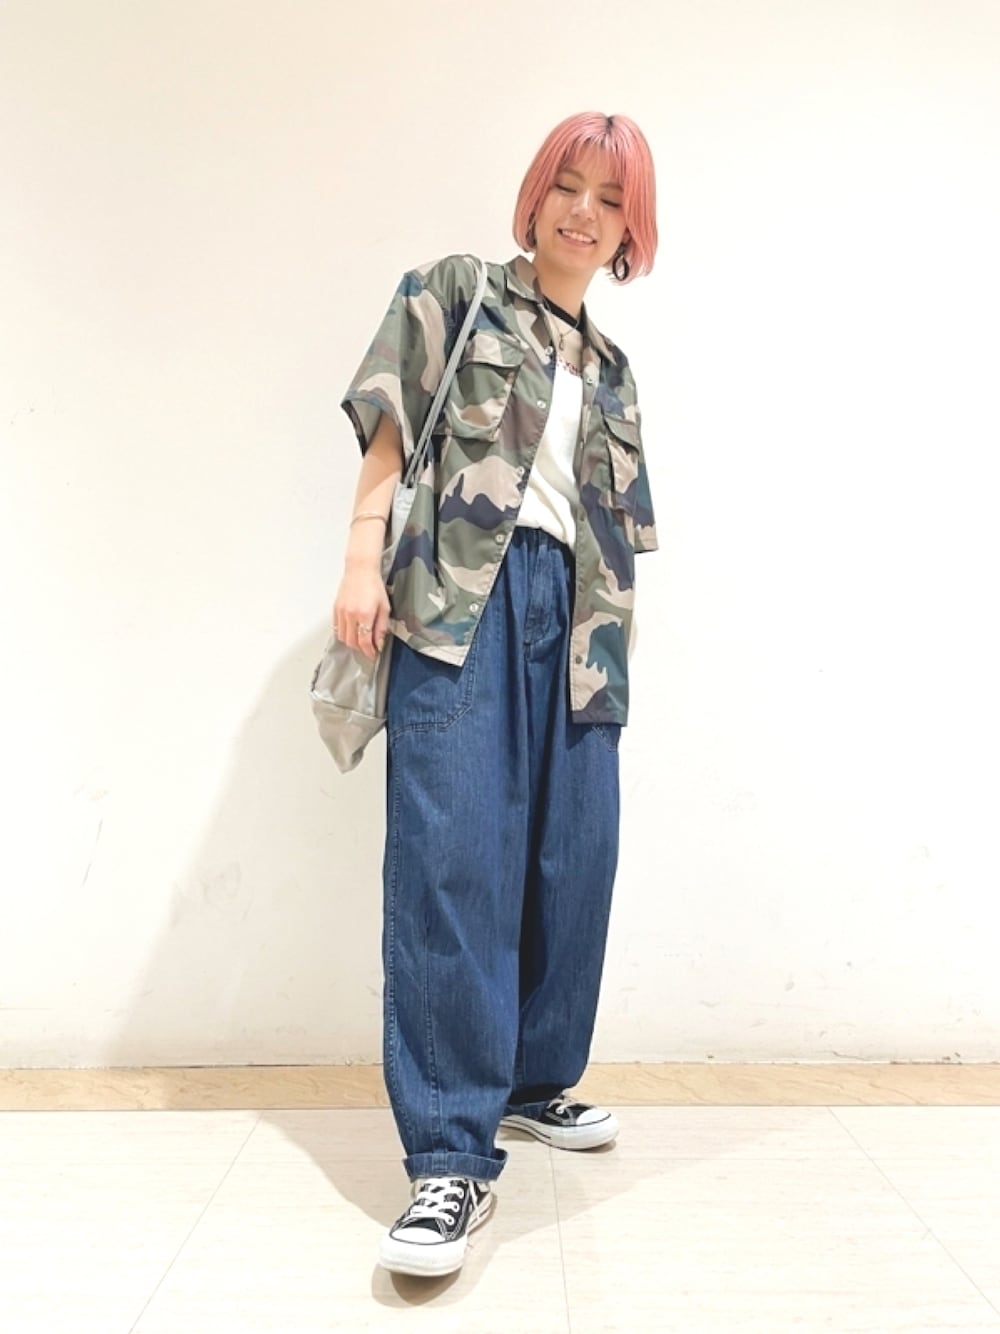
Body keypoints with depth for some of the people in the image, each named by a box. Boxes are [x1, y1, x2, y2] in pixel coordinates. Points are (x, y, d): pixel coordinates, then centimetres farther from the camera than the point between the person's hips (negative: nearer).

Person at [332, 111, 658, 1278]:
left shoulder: (611, 370, 24)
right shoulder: (455, 293, 12)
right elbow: (391, 430, 1)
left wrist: (611, 646, 14)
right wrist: (363, 559, -11)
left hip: (570, 612, 6)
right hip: (461, 593, -5)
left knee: (574, 856, 4)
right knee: (453, 855, -13)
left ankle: (536, 1079, 22)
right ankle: (451, 1155, -9)